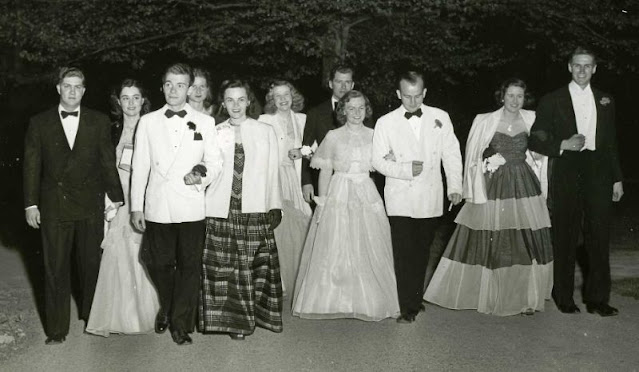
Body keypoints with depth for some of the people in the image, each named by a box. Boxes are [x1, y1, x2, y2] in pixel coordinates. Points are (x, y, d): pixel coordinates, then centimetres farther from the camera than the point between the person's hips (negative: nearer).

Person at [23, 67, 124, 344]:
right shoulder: (39, 123, 4)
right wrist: (31, 204, 0)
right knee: (55, 269, 4)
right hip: (54, 207, 0)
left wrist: (116, 198, 3)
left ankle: (91, 315, 29)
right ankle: (57, 328, 13)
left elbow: (108, 162, 5)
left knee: (91, 264, 11)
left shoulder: (99, 121, 4)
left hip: (90, 206, 0)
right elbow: (32, 166, 4)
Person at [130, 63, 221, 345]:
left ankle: (181, 324, 19)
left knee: (189, 267, 2)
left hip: (191, 208, -1)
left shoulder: (205, 122, 7)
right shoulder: (148, 121, 8)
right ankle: (166, 309, 36)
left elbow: (215, 162, 9)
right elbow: (139, 167, 7)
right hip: (157, 208, 1)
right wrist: (136, 207, 4)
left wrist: (202, 175, -13)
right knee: (158, 264, 8)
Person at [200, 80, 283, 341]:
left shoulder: (265, 131, 9)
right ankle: (233, 319, 11)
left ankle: (257, 314, 17)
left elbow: (272, 172, 8)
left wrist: (275, 207, 4)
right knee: (224, 267, -1)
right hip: (222, 210, 0)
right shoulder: (213, 132, 10)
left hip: (255, 210, 0)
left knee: (257, 265, 0)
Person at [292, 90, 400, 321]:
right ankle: (333, 301, 13)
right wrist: (322, 202, -4)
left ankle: (367, 301, 15)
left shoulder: (373, 135, 8)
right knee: (334, 251, 0)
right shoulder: (333, 136, 2)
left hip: (367, 196, 2)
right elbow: (325, 171, 2)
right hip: (338, 195, -2)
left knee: (368, 251, 3)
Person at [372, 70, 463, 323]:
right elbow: (378, 161, 0)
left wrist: (455, 187, 1)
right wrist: (406, 170, -14)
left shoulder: (440, 118, 5)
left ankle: (417, 300, 25)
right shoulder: (386, 123, 2)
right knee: (404, 253, -5)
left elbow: (451, 153, 8)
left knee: (422, 252, 10)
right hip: (400, 199, -1)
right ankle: (408, 308, 3)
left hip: (430, 197, 2)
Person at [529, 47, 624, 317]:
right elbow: (536, 141, 1)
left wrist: (617, 178, 12)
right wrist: (564, 145, -14)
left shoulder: (605, 101, 14)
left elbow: (612, 143, 16)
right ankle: (564, 298, 13)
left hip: (598, 175, 3)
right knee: (565, 239, 3)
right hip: (567, 175, -3)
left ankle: (597, 299, 12)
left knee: (600, 238, 3)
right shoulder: (552, 101, 4)